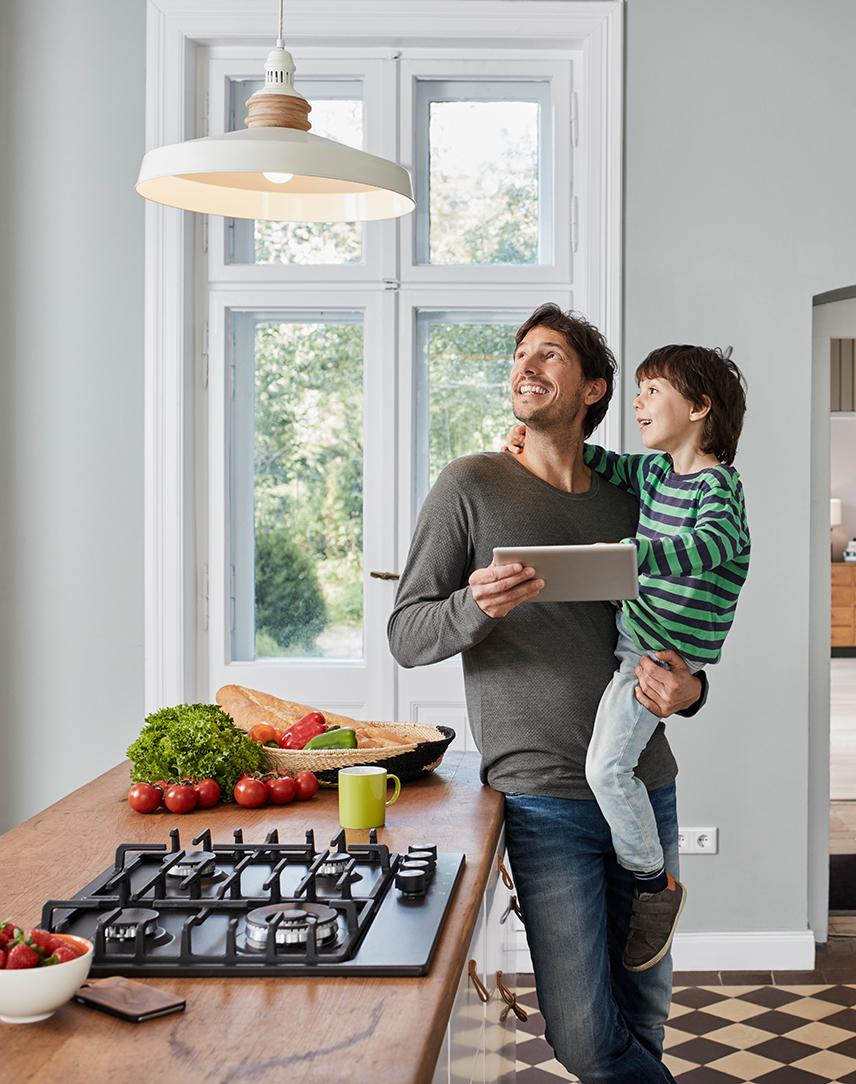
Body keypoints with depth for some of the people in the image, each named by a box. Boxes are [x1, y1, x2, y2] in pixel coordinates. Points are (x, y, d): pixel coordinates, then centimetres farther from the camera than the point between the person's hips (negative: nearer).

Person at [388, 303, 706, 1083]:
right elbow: (406, 636, -2)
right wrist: (476, 609, -24)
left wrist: (689, 690, -3)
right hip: (546, 798, -4)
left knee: (644, 1019, 12)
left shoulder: (625, 505, 11)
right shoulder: (471, 487, 0)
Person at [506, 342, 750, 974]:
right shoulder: (654, 472, 8)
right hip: (630, 625, 9)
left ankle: (654, 883, 0)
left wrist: (627, 553, -51)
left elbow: (707, 544, -36)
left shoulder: (721, 488, -18)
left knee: (607, 765, -16)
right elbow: (605, 465, 23)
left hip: (667, 651, -9)